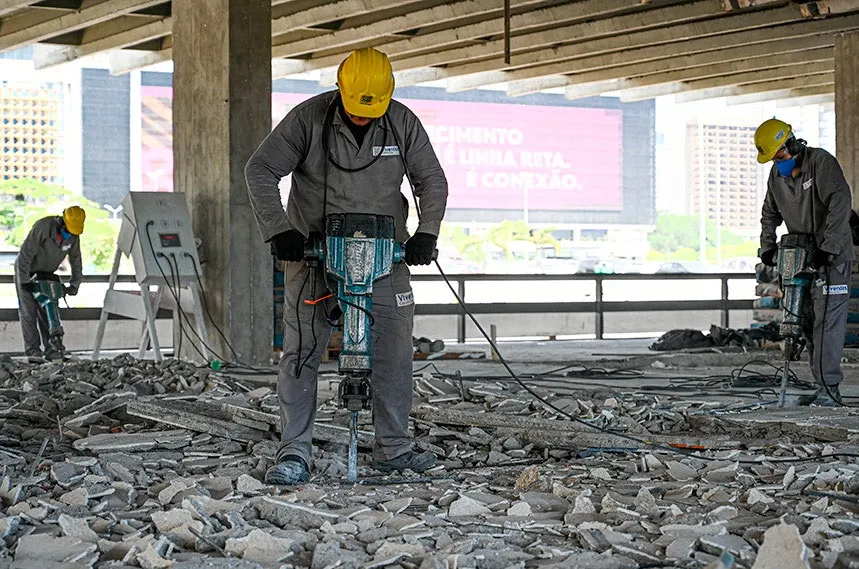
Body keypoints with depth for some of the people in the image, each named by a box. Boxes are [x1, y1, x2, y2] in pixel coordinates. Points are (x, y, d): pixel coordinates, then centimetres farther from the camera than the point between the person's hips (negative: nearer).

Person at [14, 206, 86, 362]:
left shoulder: (73, 236, -12)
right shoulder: (42, 227, -31)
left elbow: (75, 260, 3)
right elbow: (25, 253, -28)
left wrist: (75, 284, 2)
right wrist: (25, 281, -27)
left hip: (47, 273, 5)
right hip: (26, 270, -5)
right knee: (29, 311, -9)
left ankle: (51, 350, 1)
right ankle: (32, 351, -10)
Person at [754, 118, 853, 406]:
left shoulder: (821, 162, -15)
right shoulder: (777, 174, 8)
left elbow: (840, 203, -24)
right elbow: (770, 212, 23)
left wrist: (827, 247, -27)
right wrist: (767, 246, 11)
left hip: (832, 254, -8)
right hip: (802, 254, 8)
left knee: (828, 319, -14)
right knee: (809, 322, 5)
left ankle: (830, 388, -16)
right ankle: (823, 385, 9)